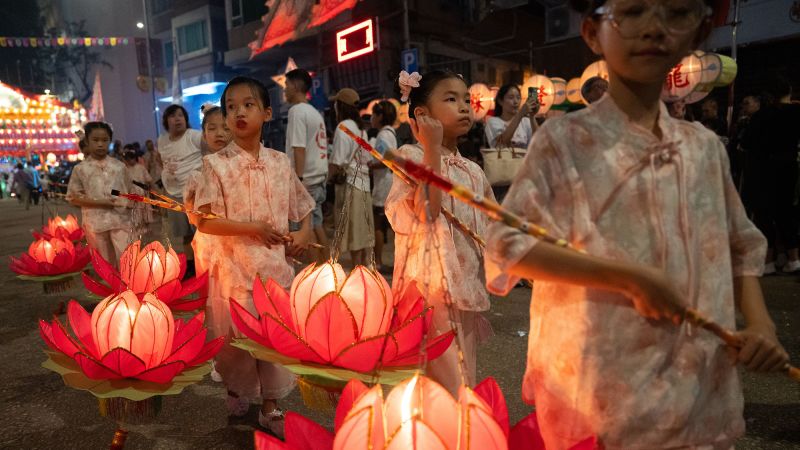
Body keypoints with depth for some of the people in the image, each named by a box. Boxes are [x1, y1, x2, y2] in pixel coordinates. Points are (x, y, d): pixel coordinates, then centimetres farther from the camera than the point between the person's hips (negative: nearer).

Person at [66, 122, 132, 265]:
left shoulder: (119, 166, 4)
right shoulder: (80, 169, -1)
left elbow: (128, 191, 13)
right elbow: (73, 197, -2)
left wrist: (128, 203, -6)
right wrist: (100, 203, -12)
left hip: (120, 220, 0)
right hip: (95, 223, 0)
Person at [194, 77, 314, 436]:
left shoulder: (280, 162, 4)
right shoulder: (217, 164, -7)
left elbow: (302, 207, 15)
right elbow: (204, 222, -10)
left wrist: (304, 232, -4)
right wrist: (252, 227, -17)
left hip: (276, 264, 3)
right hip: (234, 265, -3)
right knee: (236, 336, 9)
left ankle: (270, 407, 29)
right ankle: (235, 389, 41)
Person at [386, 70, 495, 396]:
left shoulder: (473, 171, 13)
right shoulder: (411, 156, -6)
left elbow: (489, 227, 21)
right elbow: (427, 210, -22)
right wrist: (432, 148, -20)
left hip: (466, 284, 7)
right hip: (430, 281, -6)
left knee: (461, 373, 16)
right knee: (435, 373, -2)